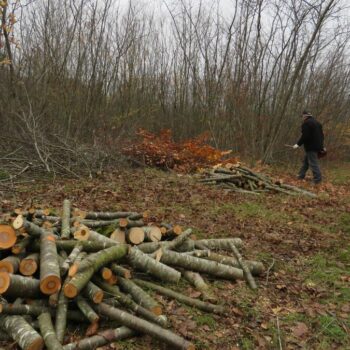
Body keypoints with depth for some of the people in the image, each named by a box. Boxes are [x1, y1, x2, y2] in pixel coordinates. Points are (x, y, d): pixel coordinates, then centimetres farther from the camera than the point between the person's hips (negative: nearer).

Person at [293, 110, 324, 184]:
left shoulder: (306, 123, -11)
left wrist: (298, 144, -14)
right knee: (305, 161, 18)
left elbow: (305, 136, -20)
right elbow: (321, 135, 20)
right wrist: (321, 145, 25)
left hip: (311, 147, -10)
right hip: (318, 146, 10)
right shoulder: (317, 123, 19)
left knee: (313, 163, -8)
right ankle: (301, 175, 24)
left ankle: (317, 179, -8)